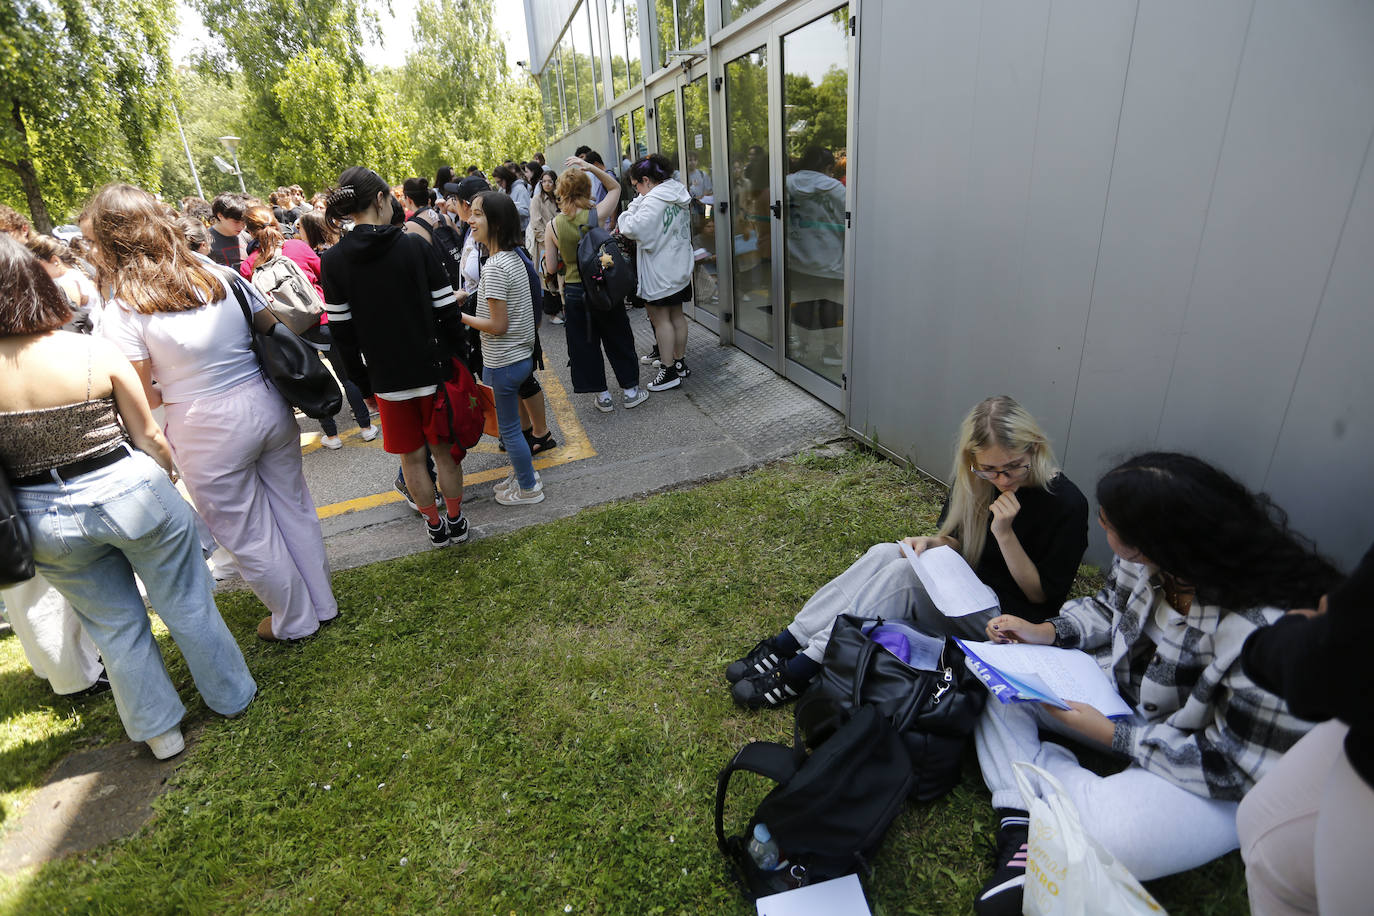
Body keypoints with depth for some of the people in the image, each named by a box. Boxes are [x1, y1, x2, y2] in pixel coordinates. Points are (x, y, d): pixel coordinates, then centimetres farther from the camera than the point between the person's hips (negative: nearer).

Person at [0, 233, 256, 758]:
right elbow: (149, 437, -7)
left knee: (114, 625, 18)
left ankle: (160, 731, 32)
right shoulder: (94, 352, -14)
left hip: (47, 522, 2)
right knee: (186, 603, 15)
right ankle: (230, 697, 32)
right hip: (128, 494, -2)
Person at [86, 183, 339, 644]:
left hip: (209, 430, -5)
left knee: (246, 534, 14)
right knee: (294, 508, 19)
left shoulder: (123, 312, -12)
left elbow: (145, 398, -9)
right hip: (270, 407, 5)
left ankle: (296, 621, 31)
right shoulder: (223, 277, 1)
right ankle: (322, 604, 35)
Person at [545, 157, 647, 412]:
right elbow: (615, 187, 6)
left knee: (585, 344, 13)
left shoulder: (553, 226, -8)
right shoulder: (597, 215, -11)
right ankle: (630, 390, 23)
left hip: (573, 292, 1)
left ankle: (603, 396, 20)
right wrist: (590, 167, -4)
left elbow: (551, 266, -3)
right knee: (618, 339, 14)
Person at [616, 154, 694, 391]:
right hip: (680, 267, 9)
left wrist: (633, 206, -10)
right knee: (676, 315, 16)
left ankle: (668, 371, 4)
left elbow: (633, 229, -24)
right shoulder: (678, 196, 10)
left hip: (660, 272, -9)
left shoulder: (654, 201, -19)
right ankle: (680, 363, 27)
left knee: (661, 319, -1)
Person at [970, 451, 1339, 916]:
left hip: (1217, 784, -6)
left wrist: (1111, 734, -22)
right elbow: (1110, 606, 7)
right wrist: (1046, 631, -9)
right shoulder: (1146, 562, -16)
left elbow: (1237, 767, -25)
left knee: (1112, 837, -34)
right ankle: (1020, 826, -13)